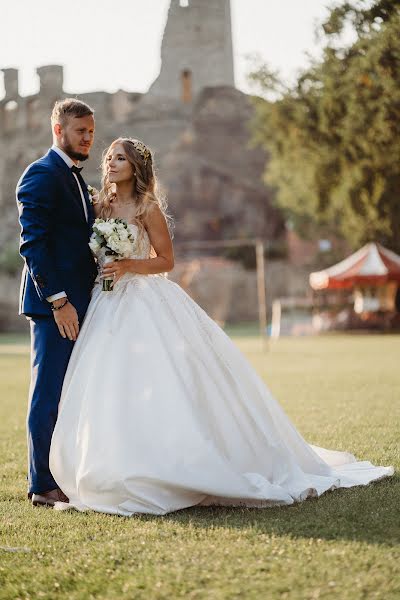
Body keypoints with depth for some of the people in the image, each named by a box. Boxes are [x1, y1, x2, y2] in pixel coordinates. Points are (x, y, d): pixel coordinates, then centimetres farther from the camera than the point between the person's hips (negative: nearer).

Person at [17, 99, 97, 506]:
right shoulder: (41, 175, -10)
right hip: (53, 304, -9)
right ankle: (42, 485, 2)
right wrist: (58, 301, -21)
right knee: (48, 393, -4)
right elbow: (33, 243, -17)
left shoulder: (75, 178, 20)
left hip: (77, 303, 9)